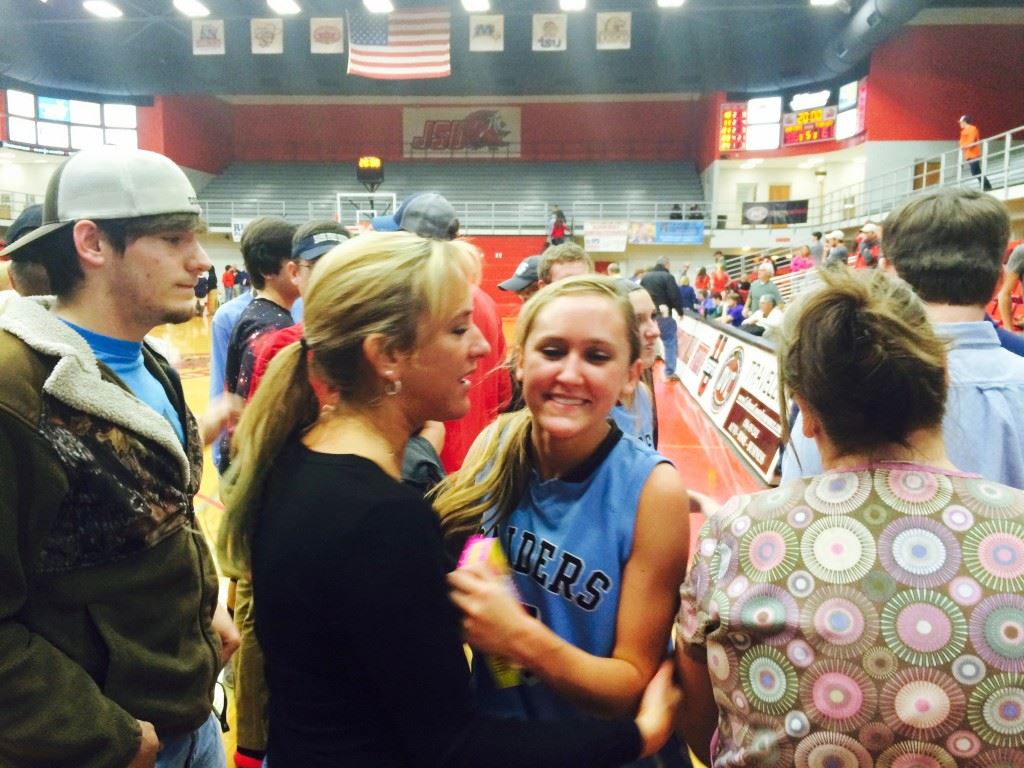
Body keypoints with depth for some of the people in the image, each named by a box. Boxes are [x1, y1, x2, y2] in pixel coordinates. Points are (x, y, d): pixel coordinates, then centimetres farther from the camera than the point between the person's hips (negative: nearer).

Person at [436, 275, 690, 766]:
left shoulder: (652, 488, -23)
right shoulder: (493, 446, -15)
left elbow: (636, 685, -18)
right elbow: (445, 578, -3)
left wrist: (524, 639, -33)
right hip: (489, 722, 3)